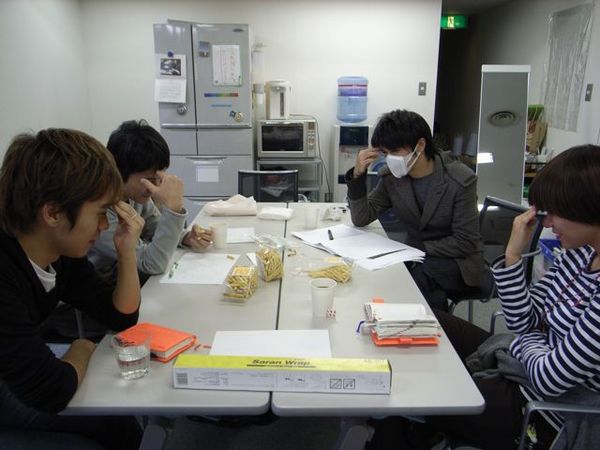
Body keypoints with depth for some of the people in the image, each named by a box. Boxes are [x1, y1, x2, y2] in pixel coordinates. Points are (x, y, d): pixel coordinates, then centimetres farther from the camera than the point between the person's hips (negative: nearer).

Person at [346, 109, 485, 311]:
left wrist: (419, 247, -23)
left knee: (418, 277, -34)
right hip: (416, 257, 4)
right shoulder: (391, 176, -5)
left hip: (458, 262, -4)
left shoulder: (460, 180, -17)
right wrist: (357, 175, -17)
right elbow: (361, 218, -4)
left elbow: (465, 243, -16)